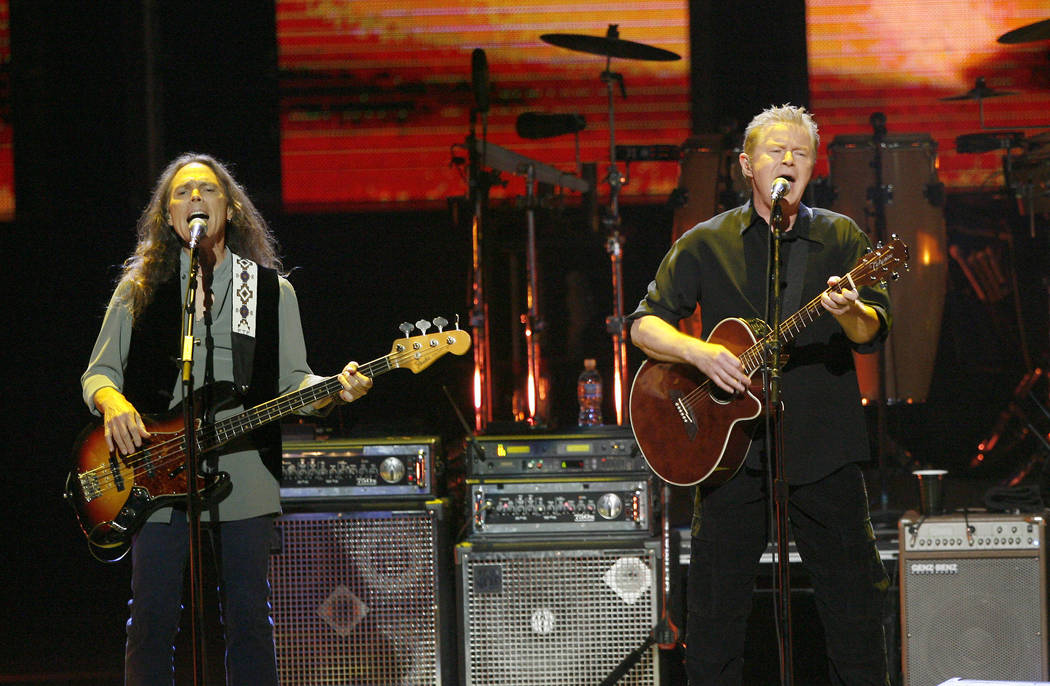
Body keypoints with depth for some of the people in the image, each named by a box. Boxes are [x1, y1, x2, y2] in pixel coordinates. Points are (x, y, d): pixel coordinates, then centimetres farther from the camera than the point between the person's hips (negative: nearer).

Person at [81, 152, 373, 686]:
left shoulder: (272, 291, 12)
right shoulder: (140, 288, 10)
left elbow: (292, 381, 9)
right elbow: (98, 372, 10)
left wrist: (333, 389, -13)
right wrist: (112, 403, -12)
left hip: (245, 476, 0)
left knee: (249, 623, 2)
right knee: (151, 622, -1)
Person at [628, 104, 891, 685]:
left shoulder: (841, 238, 7)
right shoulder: (706, 244, 7)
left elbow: (873, 331, -5)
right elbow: (644, 324, 4)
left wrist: (848, 313, -29)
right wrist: (699, 352, -15)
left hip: (823, 448, 0)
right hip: (731, 446, 0)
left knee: (855, 603, 2)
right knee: (714, 610, 3)